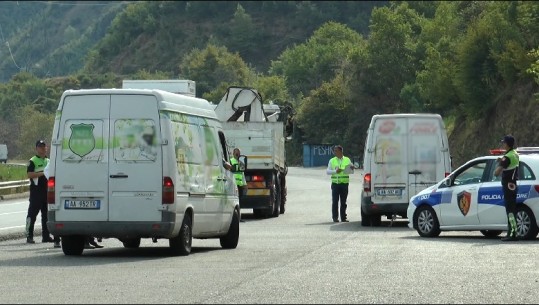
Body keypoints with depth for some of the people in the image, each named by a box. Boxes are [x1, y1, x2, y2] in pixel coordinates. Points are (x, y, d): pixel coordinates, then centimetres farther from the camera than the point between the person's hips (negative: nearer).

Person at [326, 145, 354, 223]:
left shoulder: (347, 160, 10)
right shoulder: (332, 161, 8)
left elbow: (352, 171, 11)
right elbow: (327, 171, 2)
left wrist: (351, 169, -12)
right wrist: (335, 171, -14)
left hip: (344, 183, 1)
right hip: (335, 183, -1)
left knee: (343, 202, 4)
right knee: (335, 201, -3)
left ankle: (343, 217, 8)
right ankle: (335, 217, -1)